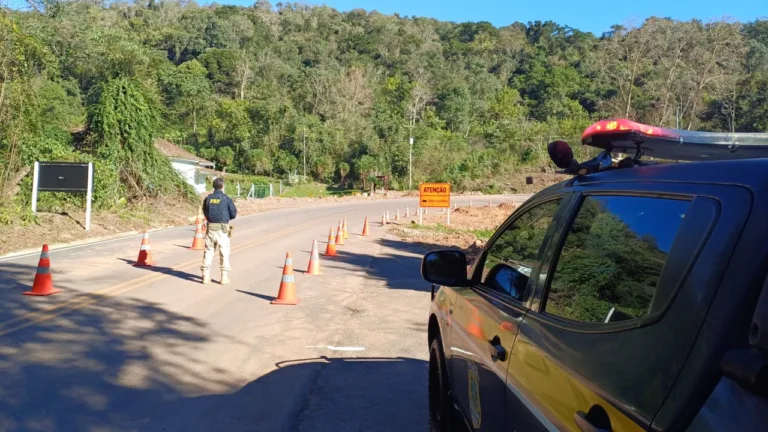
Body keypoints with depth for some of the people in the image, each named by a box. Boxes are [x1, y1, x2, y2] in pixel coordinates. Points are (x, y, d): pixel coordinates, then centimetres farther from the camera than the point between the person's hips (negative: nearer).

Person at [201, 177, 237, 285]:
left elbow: (205, 212, 11)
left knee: (208, 252, 11)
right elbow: (234, 214, -4)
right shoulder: (226, 199, -7)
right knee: (224, 253, 6)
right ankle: (224, 277, 8)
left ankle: (206, 276, 12)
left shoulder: (208, 198, 4)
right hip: (222, 229, -3)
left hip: (210, 227, 3)